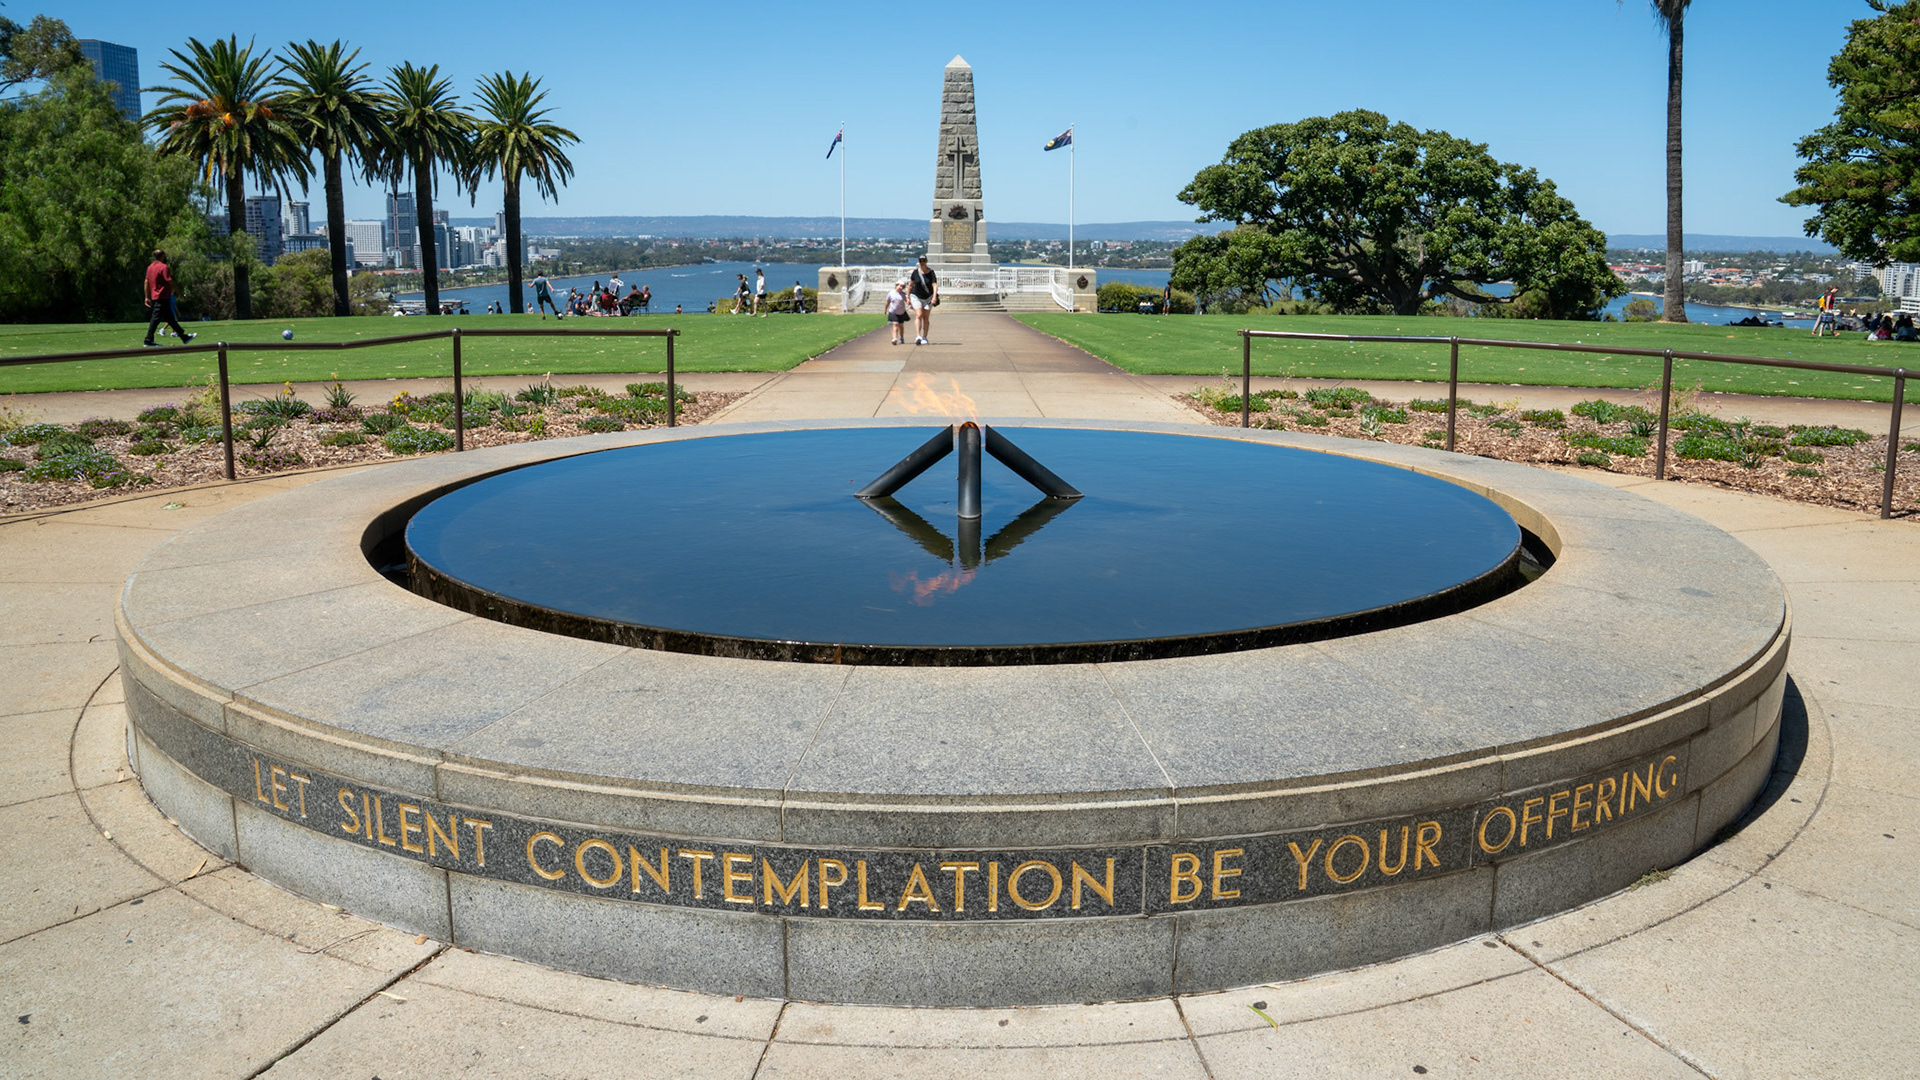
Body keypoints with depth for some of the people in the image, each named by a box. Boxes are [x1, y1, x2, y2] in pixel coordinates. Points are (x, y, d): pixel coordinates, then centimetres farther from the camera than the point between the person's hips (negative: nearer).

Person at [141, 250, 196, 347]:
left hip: (154, 297, 9)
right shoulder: (163, 267, -13)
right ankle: (148, 340, -7)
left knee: (170, 318, 13)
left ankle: (184, 336, 18)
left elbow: (147, 282, 14)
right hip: (162, 298, -9)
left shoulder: (150, 267, 13)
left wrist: (147, 297, 16)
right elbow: (170, 283, -16)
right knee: (156, 318, -7)